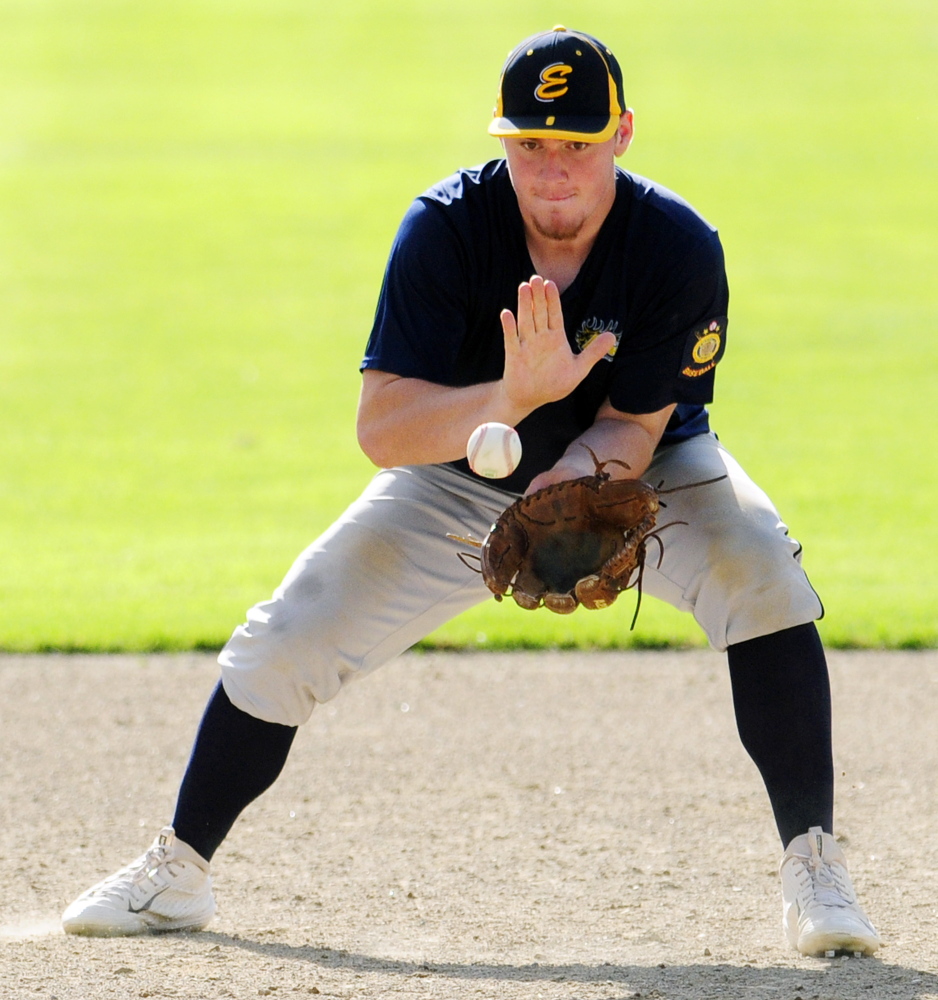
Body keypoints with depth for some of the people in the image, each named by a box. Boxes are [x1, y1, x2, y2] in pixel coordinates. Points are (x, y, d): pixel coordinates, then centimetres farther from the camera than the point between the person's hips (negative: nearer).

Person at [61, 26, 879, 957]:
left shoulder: (681, 249, -26)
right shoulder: (445, 228, -27)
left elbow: (634, 428, -22)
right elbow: (379, 429, -33)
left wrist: (573, 482, -45)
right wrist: (512, 399, -51)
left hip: (635, 472, -1)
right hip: (462, 476, 1)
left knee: (761, 575, -30)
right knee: (283, 642, -9)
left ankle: (812, 867, -22)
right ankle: (178, 871, 13)